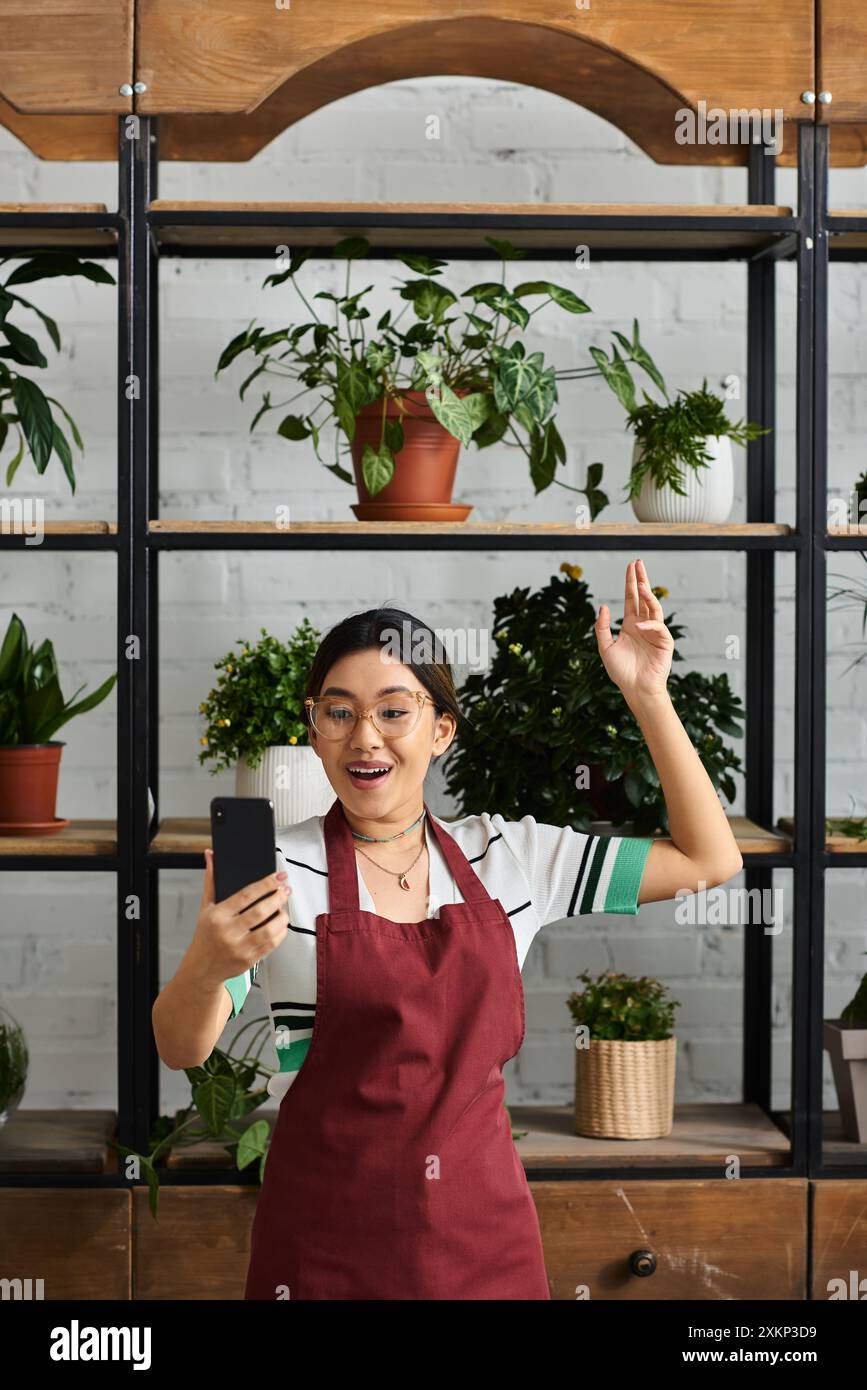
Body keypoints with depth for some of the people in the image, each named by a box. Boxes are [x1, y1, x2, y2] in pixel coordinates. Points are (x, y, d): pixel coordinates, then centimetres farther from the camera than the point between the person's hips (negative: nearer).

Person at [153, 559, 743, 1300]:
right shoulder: (275, 869, -5)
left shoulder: (509, 857, 4)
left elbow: (709, 860, 4)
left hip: (486, 1235, 3)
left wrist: (647, 693, -3)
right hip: (327, 1250, -3)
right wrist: (208, 964, -35)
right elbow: (182, 1048, -12)